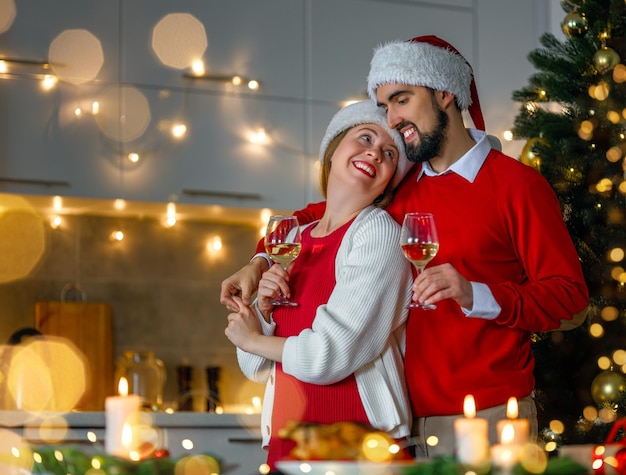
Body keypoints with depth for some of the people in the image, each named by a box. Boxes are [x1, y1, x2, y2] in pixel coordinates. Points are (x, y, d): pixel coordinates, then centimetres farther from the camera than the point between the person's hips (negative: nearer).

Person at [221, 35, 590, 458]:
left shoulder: (514, 182, -4)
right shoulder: (399, 188, 12)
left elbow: (572, 302, -8)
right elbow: (314, 217, 26)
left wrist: (476, 296, -22)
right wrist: (260, 263, 6)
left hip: (488, 419, -4)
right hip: (411, 423, 5)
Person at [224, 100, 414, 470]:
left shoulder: (378, 232, -7)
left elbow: (329, 358, -16)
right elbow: (257, 368, 11)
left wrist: (254, 340, 0)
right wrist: (264, 307, -6)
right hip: (286, 442, 5)